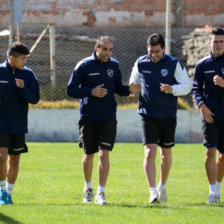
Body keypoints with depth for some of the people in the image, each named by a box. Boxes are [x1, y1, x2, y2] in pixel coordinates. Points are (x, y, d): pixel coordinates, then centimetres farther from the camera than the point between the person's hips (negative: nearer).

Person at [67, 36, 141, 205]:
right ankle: (88, 188, 33)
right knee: (88, 155, 9)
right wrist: (91, 92, -20)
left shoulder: (114, 65, 4)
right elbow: (71, 90, -6)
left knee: (104, 154, -11)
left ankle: (101, 193, -9)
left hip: (108, 118, 1)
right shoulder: (84, 66, -6)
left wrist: (130, 90, -7)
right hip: (88, 118, -1)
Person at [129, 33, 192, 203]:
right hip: (148, 116, 0)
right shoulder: (140, 64, 2)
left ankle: (162, 187, 33)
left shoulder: (174, 64, -4)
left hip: (168, 116, 0)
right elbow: (133, 82, 18)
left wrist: (172, 89, -21)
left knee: (166, 154, 11)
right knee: (150, 152, -14)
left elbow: (187, 86, -2)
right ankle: (153, 192, -16)